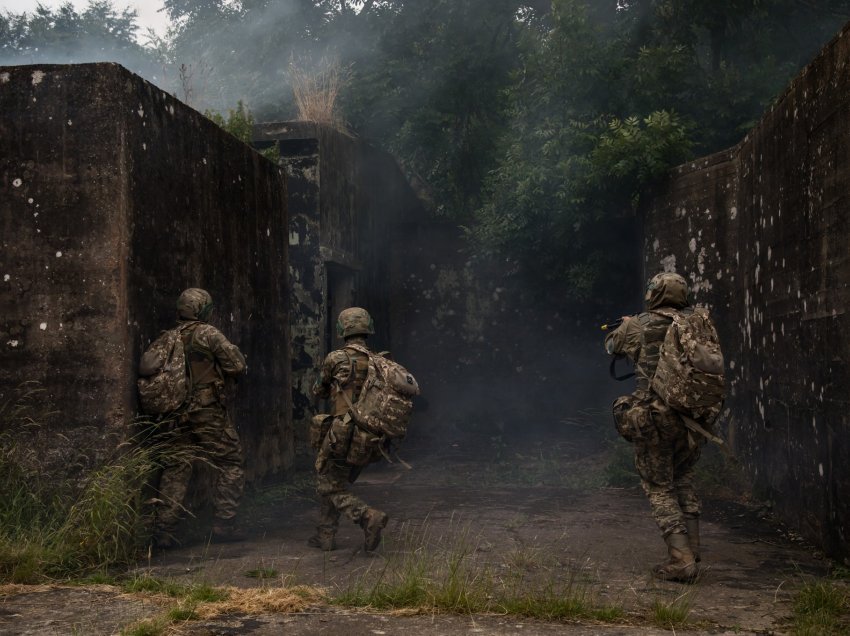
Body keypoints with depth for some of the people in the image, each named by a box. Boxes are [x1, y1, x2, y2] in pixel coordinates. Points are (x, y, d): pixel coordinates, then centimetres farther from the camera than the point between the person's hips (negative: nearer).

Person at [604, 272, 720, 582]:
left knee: (660, 488, 4)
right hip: (693, 417, 4)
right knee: (683, 483, 20)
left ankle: (681, 560, -6)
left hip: (654, 418, -4)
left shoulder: (639, 327, -3)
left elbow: (611, 344, 16)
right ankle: (691, 553, 18)